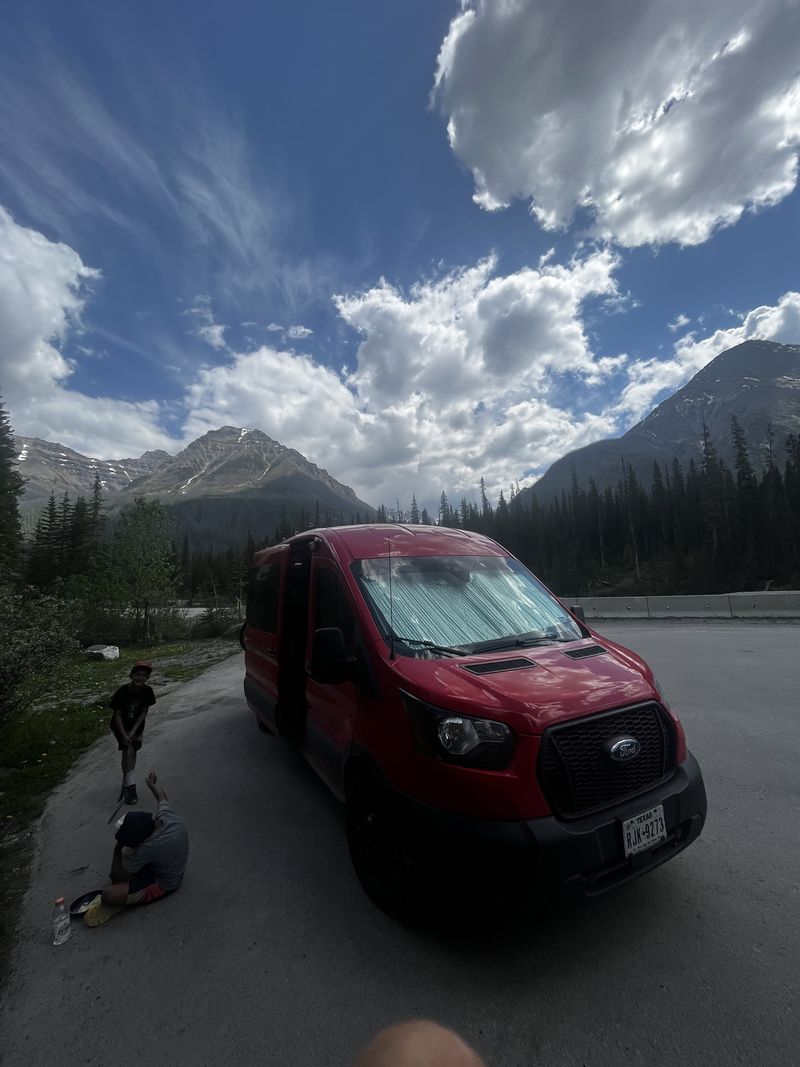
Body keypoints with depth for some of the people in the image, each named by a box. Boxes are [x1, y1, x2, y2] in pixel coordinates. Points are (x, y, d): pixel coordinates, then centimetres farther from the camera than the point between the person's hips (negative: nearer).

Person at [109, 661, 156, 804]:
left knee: (132, 753, 11)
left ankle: (126, 784, 32)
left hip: (137, 727, 3)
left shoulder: (147, 691, -18)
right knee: (128, 750, -19)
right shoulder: (123, 691, -26)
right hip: (120, 727, -3)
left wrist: (133, 731, -17)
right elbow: (117, 715, -19)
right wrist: (124, 735, -22)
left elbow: (144, 712, -11)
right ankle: (130, 787, -12)